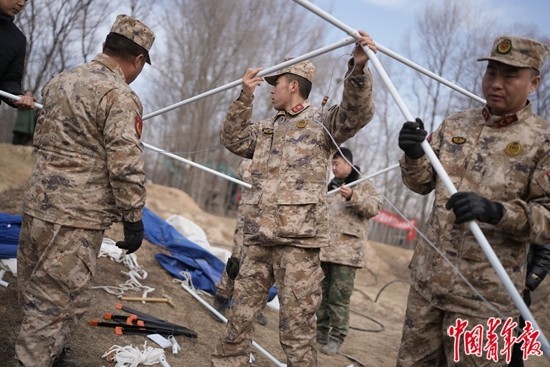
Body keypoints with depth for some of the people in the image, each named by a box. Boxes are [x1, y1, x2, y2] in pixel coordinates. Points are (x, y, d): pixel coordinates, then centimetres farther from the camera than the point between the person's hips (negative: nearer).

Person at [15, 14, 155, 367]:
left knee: (37, 293, 21)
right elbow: (126, 165, -18)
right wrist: (134, 218, -11)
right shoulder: (119, 96, -15)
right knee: (60, 304, 2)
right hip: (75, 217, -9)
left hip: (38, 202, 9)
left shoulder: (60, 81, 12)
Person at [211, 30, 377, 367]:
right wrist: (245, 98, 5)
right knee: (240, 314, 16)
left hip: (298, 241, -7)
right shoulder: (267, 128, 21)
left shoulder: (321, 122, 0)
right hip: (259, 240, 7)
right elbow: (234, 140, 16)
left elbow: (358, 113, -15)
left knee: (296, 327, -3)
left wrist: (358, 69, -33)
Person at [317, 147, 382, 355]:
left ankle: (336, 338, 3)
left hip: (346, 251, -6)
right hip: (322, 248, 6)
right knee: (320, 293, 9)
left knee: (339, 297, -5)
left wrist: (353, 197, -24)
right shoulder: (329, 187, 21)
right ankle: (321, 331, 20)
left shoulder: (363, 186, 4)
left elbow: (374, 208, -12)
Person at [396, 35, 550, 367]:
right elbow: (422, 184, 10)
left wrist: (495, 211, -30)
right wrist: (414, 154, -11)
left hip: (484, 295, -5)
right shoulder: (455, 124, 7)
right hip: (427, 280, 5)